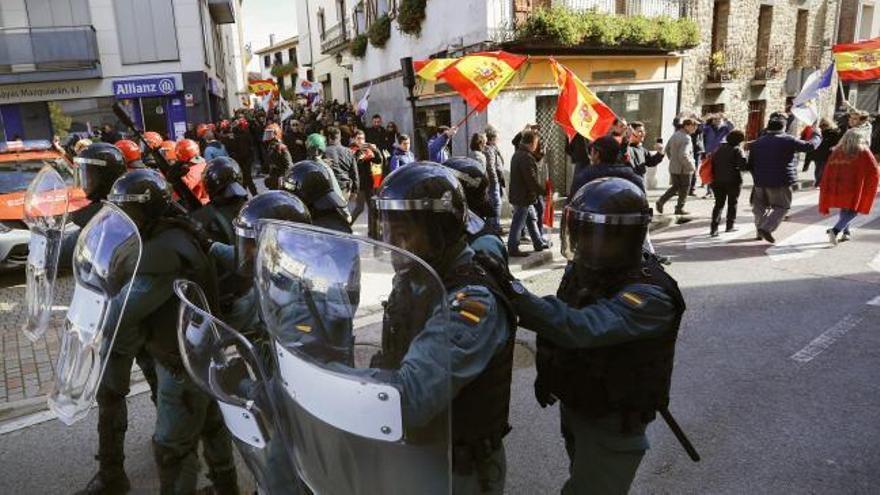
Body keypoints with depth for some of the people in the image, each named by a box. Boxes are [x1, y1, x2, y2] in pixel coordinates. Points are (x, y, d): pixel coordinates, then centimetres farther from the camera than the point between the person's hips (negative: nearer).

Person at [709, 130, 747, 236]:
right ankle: (729, 226, 21)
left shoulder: (719, 149, 10)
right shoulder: (737, 150, -10)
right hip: (733, 181, -5)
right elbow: (743, 165, -22)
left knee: (719, 204, 8)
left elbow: (712, 163, 12)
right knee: (732, 203, 13)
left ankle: (714, 228, -6)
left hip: (717, 181, 5)